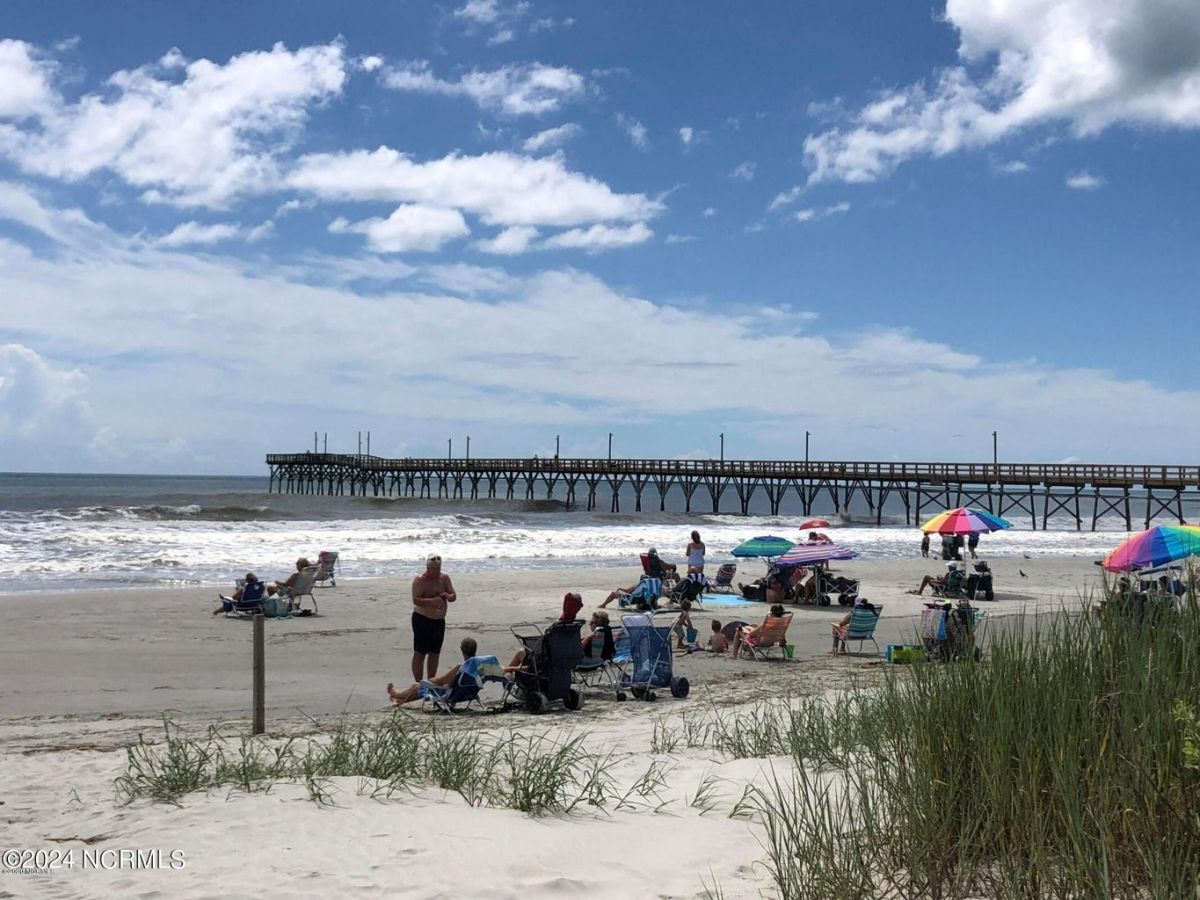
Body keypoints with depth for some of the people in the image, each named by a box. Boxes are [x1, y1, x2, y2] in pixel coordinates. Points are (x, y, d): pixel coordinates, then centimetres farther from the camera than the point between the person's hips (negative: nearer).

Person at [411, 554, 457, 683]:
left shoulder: (444, 578, 6)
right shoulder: (420, 580, -12)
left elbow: (454, 596, 6)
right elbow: (416, 600, -23)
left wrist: (448, 596, -17)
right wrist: (432, 601, -36)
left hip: (439, 620, 6)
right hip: (422, 619, -6)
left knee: (435, 653, 12)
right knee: (420, 653, -6)